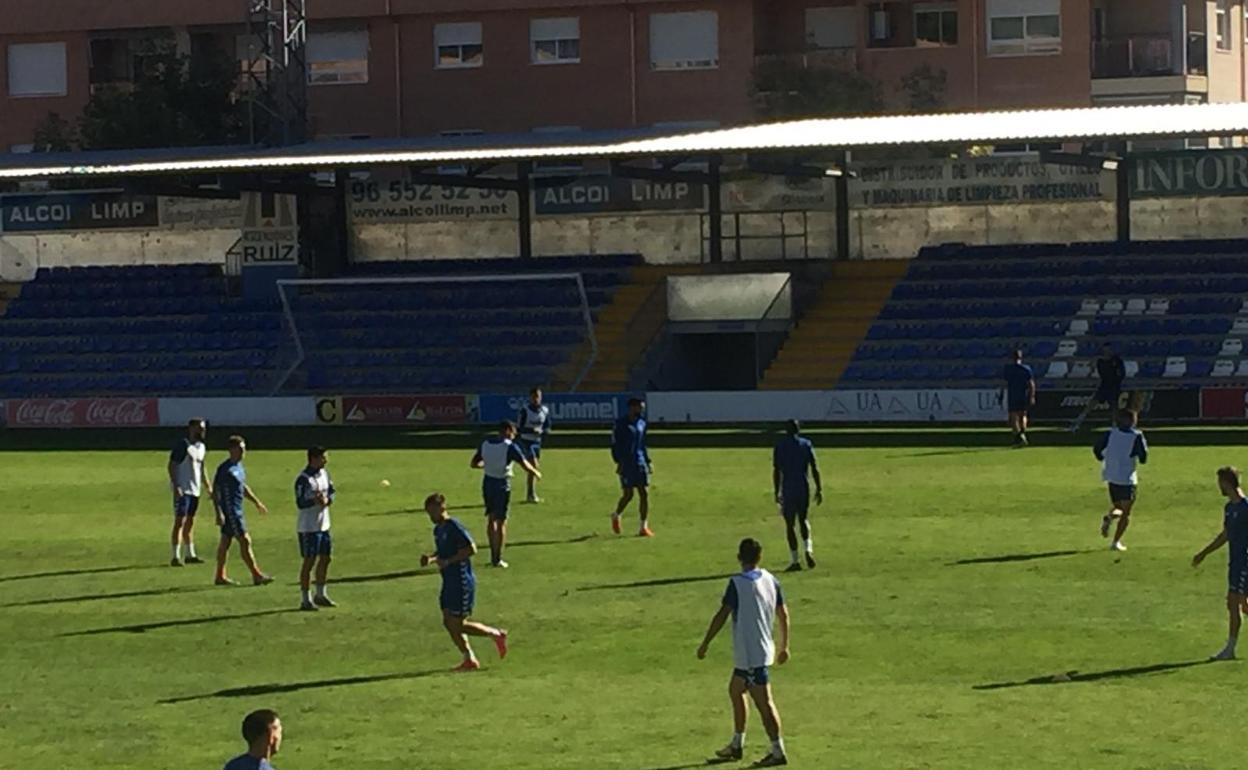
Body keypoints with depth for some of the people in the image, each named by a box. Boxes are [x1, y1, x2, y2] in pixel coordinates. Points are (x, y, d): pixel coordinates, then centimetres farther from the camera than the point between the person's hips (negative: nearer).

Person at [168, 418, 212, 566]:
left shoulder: (201, 447, 14)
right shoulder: (182, 445, -12)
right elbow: (172, 466, -14)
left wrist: (208, 487, 21)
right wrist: (176, 486, -22)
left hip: (195, 490, 8)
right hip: (182, 490, -8)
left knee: (190, 522, 13)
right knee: (180, 522, -9)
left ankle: (190, 554, 19)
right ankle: (176, 557, -9)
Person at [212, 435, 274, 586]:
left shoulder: (239, 467, 12)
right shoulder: (225, 469, -17)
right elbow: (215, 491, -18)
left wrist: (257, 502, 27)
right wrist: (219, 513, -23)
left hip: (236, 510, 9)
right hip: (229, 511, -9)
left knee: (225, 542, 13)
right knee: (245, 541, -7)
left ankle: (220, 576, 18)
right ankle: (256, 575, -3)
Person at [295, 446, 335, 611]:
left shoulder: (324, 474, 7)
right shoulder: (303, 479, -17)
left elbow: (331, 491, 13)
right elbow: (300, 503, -19)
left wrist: (327, 500, -10)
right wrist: (314, 501, -36)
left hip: (324, 525, 8)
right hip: (308, 527, -8)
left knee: (326, 558, 15)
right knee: (309, 562, -3)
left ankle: (320, 595, 30)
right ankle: (305, 600, 4)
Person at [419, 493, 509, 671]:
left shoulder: (454, 527, -17)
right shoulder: (438, 529, 11)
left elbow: (471, 549, -21)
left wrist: (448, 561, -22)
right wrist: (431, 558, 5)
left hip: (462, 582, -9)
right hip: (449, 582, 9)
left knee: (458, 625, -7)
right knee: (448, 622, 7)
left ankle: (496, 634, 10)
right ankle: (470, 660, 15)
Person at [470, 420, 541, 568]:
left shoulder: (485, 444, 1)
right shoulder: (510, 447, -16)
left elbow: (474, 463, 8)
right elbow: (526, 466, -17)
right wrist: (536, 473, 3)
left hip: (488, 483, 5)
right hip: (502, 485, -5)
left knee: (491, 519, 20)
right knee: (501, 522, 3)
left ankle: (493, 555, 24)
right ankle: (497, 559, 4)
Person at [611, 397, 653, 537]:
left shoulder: (641, 423, 13)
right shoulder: (621, 424, -7)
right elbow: (615, 444, -9)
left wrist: (648, 462, 17)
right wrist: (618, 462, -17)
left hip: (640, 463, 6)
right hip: (626, 464, -6)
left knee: (644, 494, -2)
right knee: (628, 494, -4)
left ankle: (644, 527, 0)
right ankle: (616, 516, 24)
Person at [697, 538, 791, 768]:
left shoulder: (737, 583, -15)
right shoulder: (771, 580, 5)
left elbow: (722, 615, -16)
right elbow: (783, 614, 9)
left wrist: (705, 644, -8)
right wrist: (784, 646, 19)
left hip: (750, 654, -8)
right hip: (763, 649, 8)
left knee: (763, 702, -6)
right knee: (735, 690, 22)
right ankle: (736, 745, 29)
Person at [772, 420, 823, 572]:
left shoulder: (780, 446, -1)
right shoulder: (806, 444, 3)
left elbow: (776, 471, -4)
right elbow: (814, 469, -1)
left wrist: (777, 492, 2)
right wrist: (819, 489, 3)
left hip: (788, 490, -2)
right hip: (804, 488, 2)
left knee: (790, 525, 4)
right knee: (803, 520, 20)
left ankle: (795, 561, 1)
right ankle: (808, 549, -3)